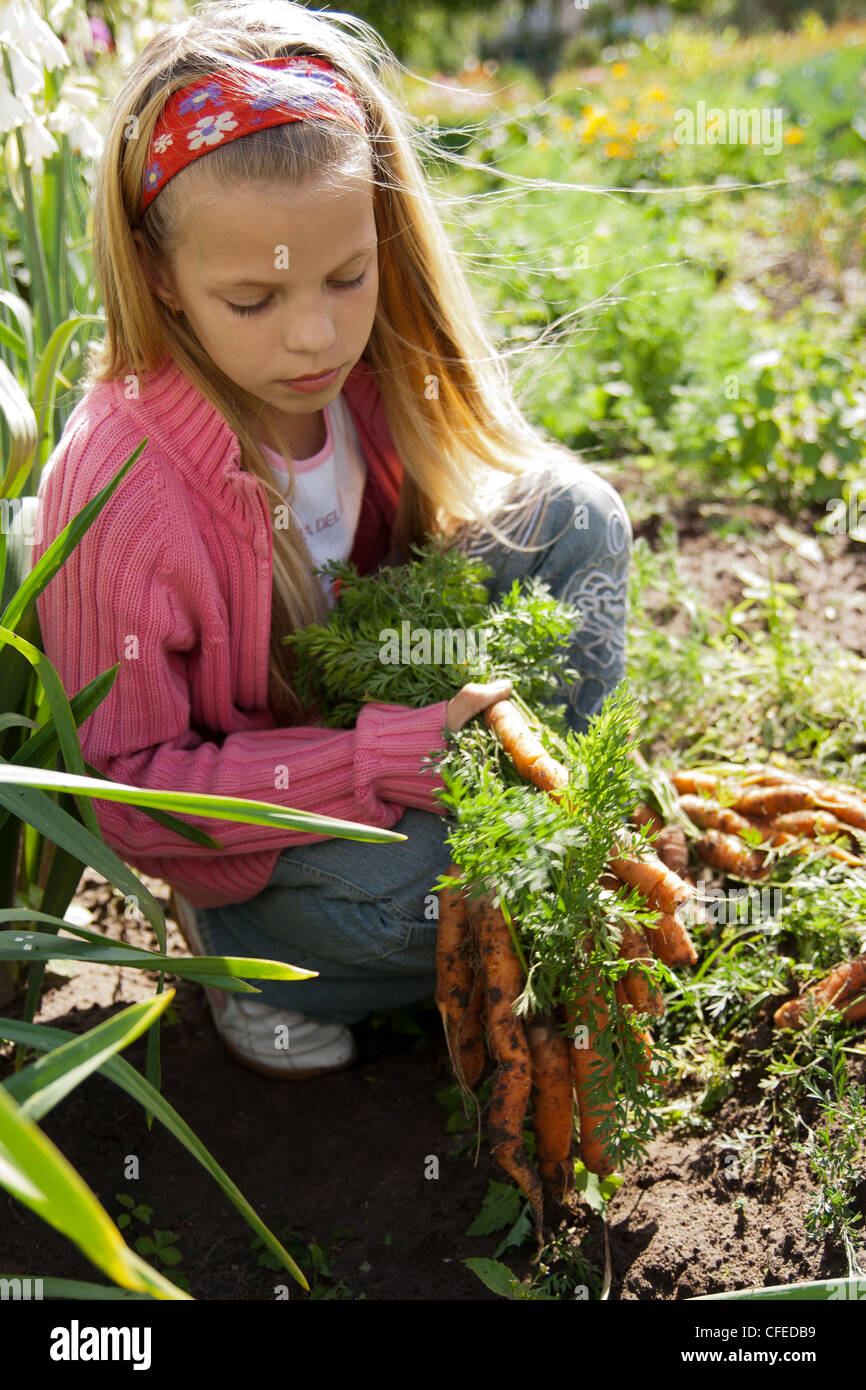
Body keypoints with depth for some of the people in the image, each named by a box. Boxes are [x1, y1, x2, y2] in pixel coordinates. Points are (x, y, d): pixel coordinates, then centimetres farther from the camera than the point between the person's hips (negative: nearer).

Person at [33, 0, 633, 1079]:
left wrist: (489, 698, -17)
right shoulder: (120, 491, -31)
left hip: (388, 706, 5)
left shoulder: (366, 371, -16)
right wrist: (383, 760, -33)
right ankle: (256, 963, 0)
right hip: (245, 817, -5)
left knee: (571, 509, -13)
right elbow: (129, 788, -24)